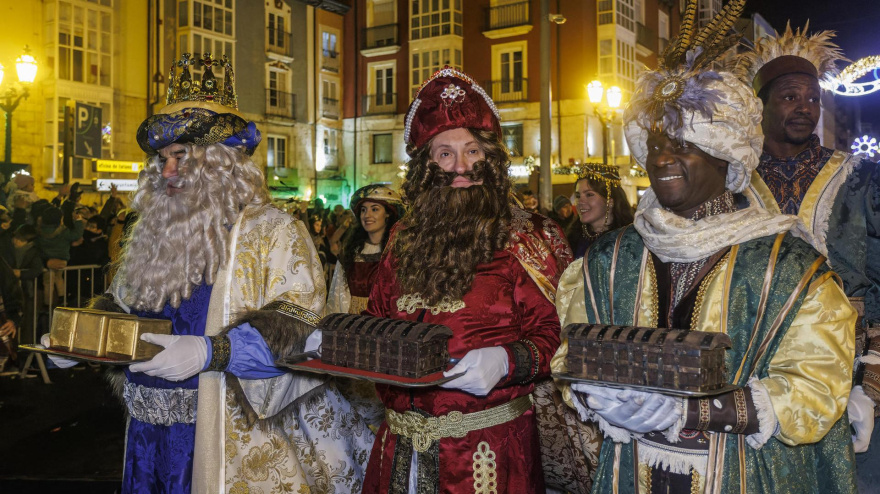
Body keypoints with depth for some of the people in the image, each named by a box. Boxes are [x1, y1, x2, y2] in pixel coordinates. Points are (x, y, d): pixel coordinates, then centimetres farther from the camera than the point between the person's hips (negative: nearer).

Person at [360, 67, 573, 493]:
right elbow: (376, 320, 18)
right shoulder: (404, 239, 9)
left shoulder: (527, 240, -5)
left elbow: (552, 333, -10)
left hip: (488, 443, -4)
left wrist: (504, 361, -27)